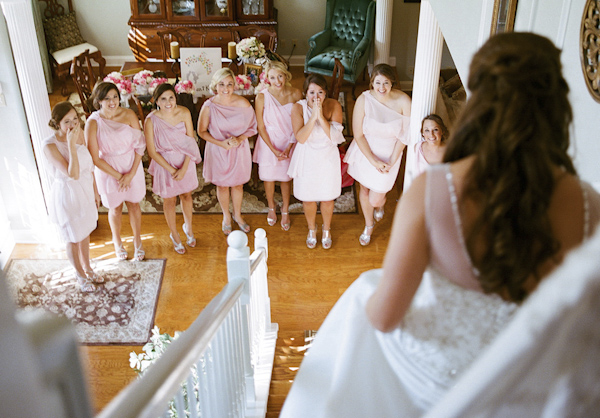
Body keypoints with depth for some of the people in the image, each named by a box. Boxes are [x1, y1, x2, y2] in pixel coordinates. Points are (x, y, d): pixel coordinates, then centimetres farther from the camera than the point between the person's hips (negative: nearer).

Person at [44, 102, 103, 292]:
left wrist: (95, 191, 11)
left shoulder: (80, 134, -11)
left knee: (85, 232, 25)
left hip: (85, 191, 6)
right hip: (66, 195, -5)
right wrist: (71, 143, -40)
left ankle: (87, 267, 49)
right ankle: (80, 275, 40)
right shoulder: (50, 145, -29)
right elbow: (73, 174, -36)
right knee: (73, 239, 16)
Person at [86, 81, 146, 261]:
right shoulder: (93, 123, -20)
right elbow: (95, 158, -15)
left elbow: (140, 145, -9)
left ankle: (137, 242, 39)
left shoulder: (129, 115, -14)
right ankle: (117, 242, 44)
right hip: (108, 171, -1)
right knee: (115, 208, 17)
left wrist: (131, 173, -13)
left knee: (134, 205, 16)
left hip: (132, 167, 2)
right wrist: (118, 176, -13)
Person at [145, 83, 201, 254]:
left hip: (185, 161, 2)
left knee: (186, 195, 21)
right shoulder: (151, 121, -23)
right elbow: (152, 152, -15)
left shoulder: (184, 113, -16)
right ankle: (174, 235, 38)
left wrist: (184, 168, -16)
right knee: (170, 200, 15)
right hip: (165, 163, -2)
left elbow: (191, 142, -9)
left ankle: (188, 227, 47)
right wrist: (171, 170, -16)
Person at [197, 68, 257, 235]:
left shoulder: (243, 104, -15)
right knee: (222, 185, 17)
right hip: (218, 151, -1)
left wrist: (240, 139, -21)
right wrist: (220, 143, -19)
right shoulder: (209, 106, -18)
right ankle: (226, 216, 42)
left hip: (239, 150, 1)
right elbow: (202, 131, -7)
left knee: (238, 184, 18)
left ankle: (237, 215, 44)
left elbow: (252, 127, -4)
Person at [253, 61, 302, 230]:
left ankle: (285, 210, 39)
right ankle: (271, 208, 43)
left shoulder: (295, 94, -14)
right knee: (269, 178, 15)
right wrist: (274, 150, -14)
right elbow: (261, 127, -10)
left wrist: (289, 147, -12)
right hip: (268, 143, -1)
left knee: (286, 178, 15)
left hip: (289, 143, 1)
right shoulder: (262, 97, -19)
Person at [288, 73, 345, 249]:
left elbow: (335, 137, -22)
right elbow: (300, 138, -25)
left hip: (328, 158, 0)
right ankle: (312, 229, 46)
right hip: (306, 159, 0)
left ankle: (326, 229, 45)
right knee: (307, 198, 17)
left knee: (327, 198, 17)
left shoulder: (334, 106, -15)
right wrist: (313, 116, -33)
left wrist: (321, 116, -31)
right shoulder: (298, 108, -16)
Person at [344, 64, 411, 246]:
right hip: (365, 153, 1)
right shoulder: (363, 100, -21)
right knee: (364, 190, 20)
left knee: (374, 199, 2)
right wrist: (374, 161, -16)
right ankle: (368, 225, 50)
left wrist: (391, 162, -12)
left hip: (388, 156, -1)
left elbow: (404, 135, -10)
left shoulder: (404, 101, -20)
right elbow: (358, 135, -14)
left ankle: (381, 203, 45)